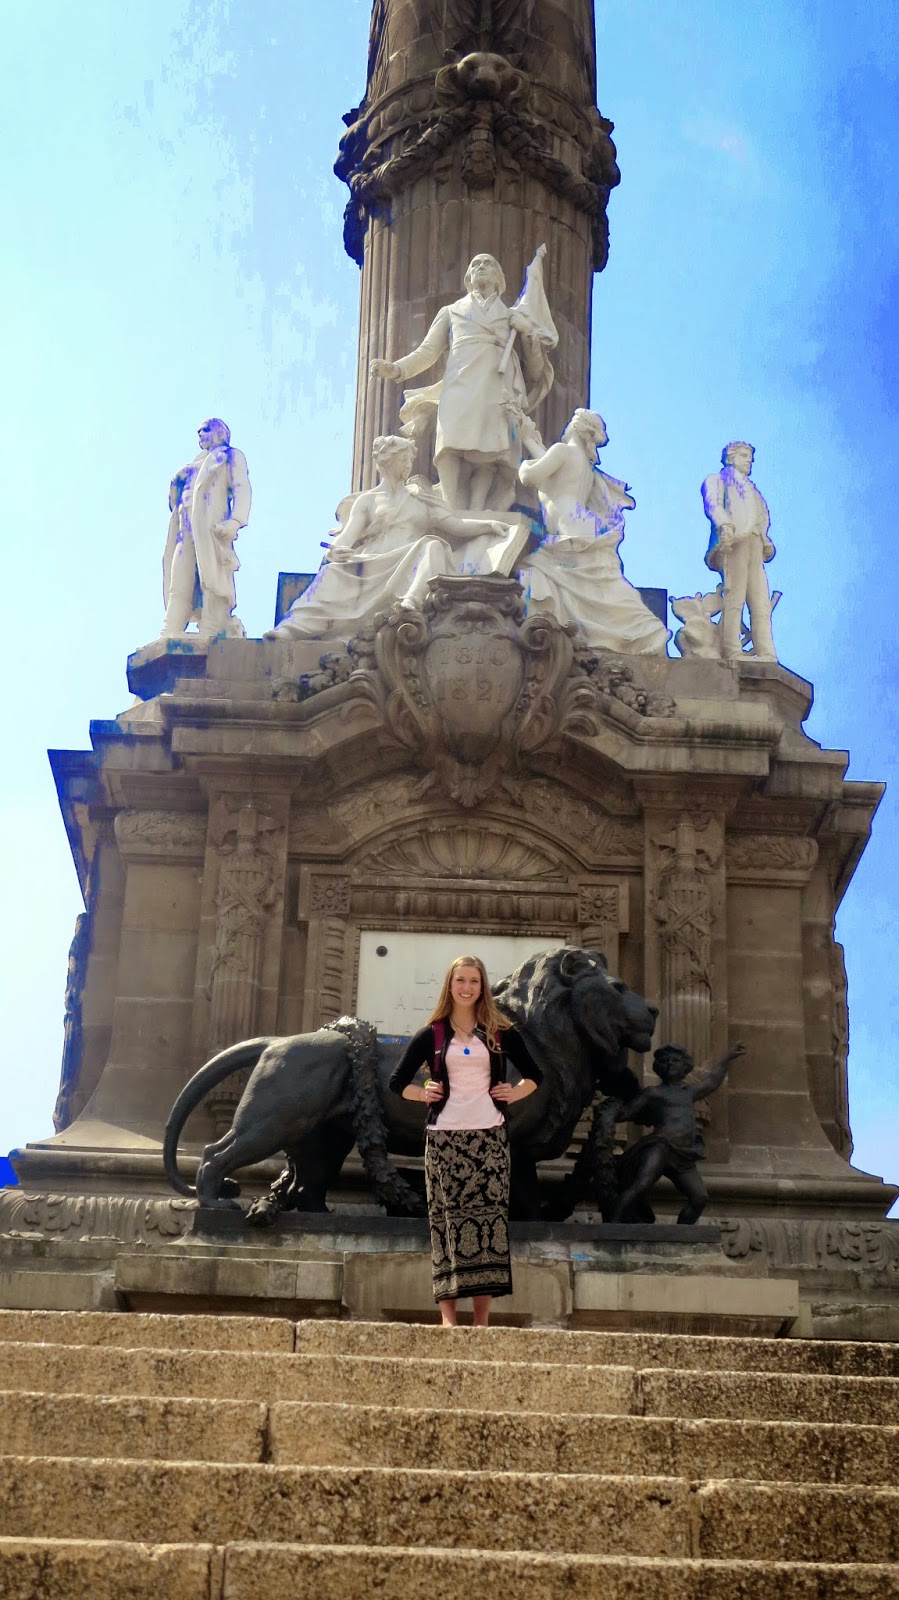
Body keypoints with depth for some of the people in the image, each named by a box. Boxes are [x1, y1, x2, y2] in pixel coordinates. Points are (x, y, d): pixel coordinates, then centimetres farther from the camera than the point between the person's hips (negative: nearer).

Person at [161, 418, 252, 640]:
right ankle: (169, 638, -13)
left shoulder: (232, 457, 13)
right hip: (187, 530, 6)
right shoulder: (196, 463, 32)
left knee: (212, 582, -14)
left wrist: (235, 521, -19)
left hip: (212, 528, -6)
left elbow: (242, 489, -3)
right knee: (178, 586, -5)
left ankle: (210, 635, -17)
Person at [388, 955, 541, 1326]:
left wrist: (513, 1095, 4)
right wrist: (424, 1094, -1)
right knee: (447, 1218, -4)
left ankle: (482, 1320, -2)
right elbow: (397, 1081, 12)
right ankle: (447, 1317, -3)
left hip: (489, 1137, 1)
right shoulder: (431, 1035, 8)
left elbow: (533, 1075, 19)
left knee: (489, 1217, -4)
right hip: (444, 1137, 0)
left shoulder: (500, 1033, 10)